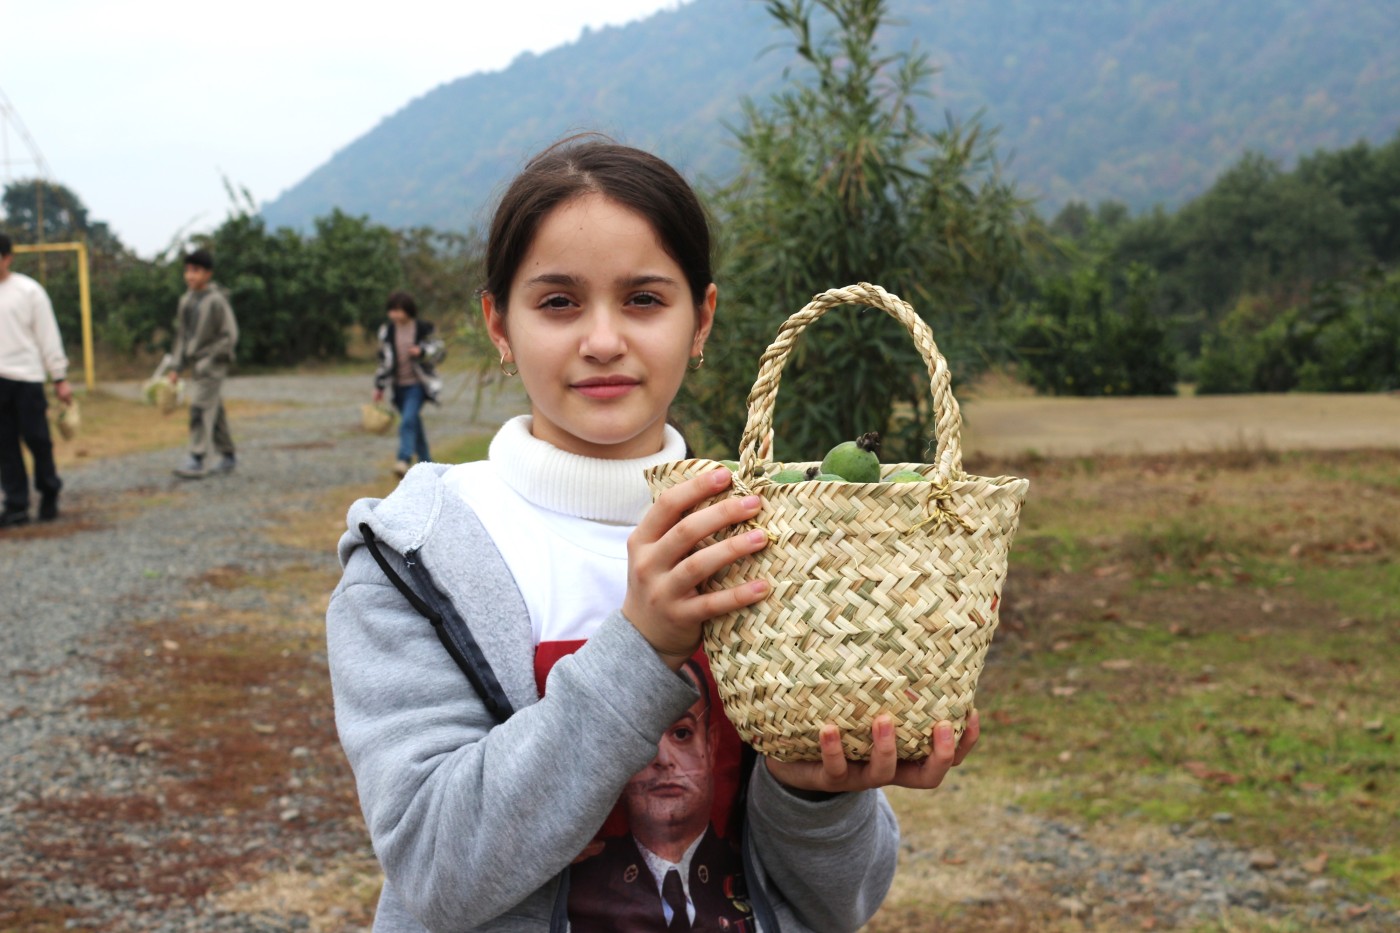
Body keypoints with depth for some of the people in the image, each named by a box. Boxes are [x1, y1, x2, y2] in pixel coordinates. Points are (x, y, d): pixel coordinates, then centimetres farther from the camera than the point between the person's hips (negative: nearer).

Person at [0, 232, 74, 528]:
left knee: (37, 439, -1)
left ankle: (49, 495, 18)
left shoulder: (29, 290, 0)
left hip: (26, 377, -3)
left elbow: (48, 336, 1)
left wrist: (60, 378, -1)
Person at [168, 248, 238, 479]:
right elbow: (181, 335, 15)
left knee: (200, 409, -14)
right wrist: (176, 366, 9)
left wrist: (207, 361, -17)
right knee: (214, 411, 13)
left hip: (213, 364, -7)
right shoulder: (186, 300, 10)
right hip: (197, 364, 7)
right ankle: (228, 457, 22)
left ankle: (196, 462, -16)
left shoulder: (217, 301, -13)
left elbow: (230, 336, -14)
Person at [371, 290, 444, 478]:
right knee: (415, 425, 11)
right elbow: (383, 360, 13)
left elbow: (438, 352, 0)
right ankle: (426, 464, 21)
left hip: (418, 384, -5)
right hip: (399, 385, 5)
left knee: (408, 421, -22)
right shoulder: (387, 330, 7)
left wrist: (421, 352, -20)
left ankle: (404, 460, -29)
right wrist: (379, 386, 10)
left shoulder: (423, 329, -5)